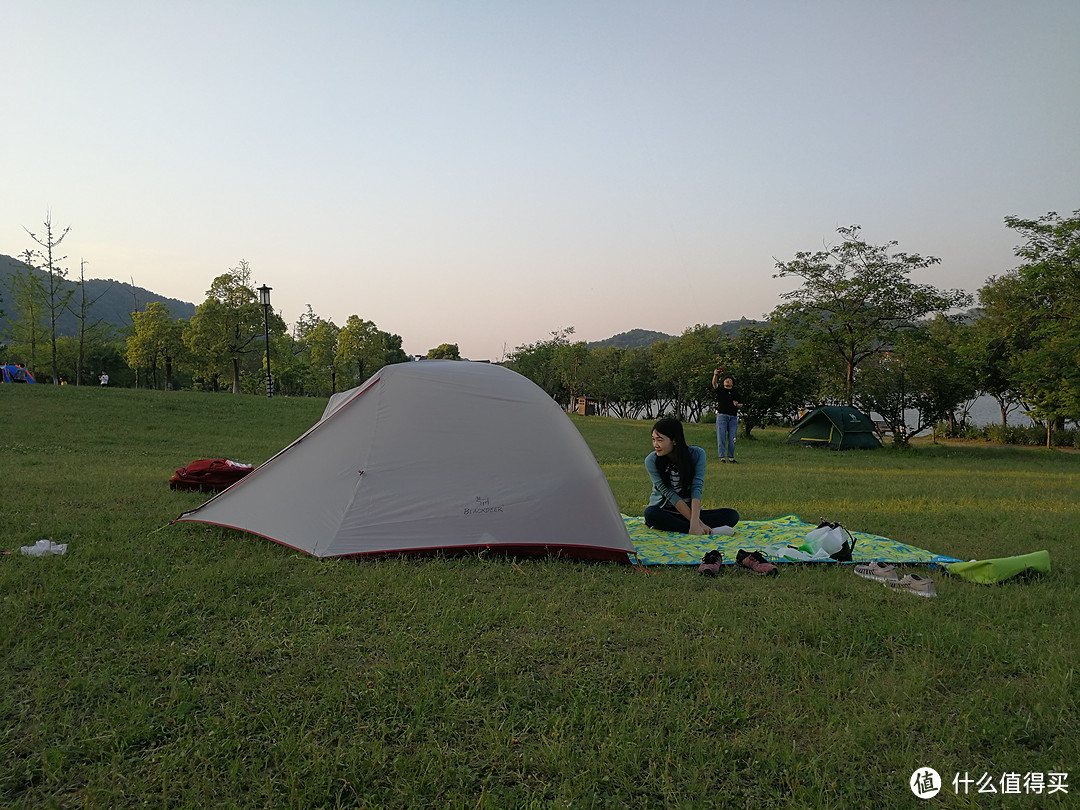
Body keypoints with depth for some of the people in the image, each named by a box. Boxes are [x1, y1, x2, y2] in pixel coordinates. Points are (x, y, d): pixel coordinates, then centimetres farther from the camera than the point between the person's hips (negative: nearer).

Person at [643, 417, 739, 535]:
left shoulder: (697, 454, -8)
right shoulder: (651, 460, -12)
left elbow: (696, 488, -18)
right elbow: (670, 494, -17)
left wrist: (695, 521, -33)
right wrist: (695, 522, -26)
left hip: (691, 510, 2)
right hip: (664, 512, -2)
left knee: (732, 515, -18)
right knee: (650, 513, -36)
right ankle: (710, 530, -34)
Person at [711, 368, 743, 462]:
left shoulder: (736, 392, 18)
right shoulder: (720, 390, 10)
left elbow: (741, 404, 20)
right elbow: (714, 384, -11)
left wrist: (737, 405, -4)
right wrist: (715, 375, -30)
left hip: (733, 417, 2)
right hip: (722, 416, -2)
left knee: (732, 438, 1)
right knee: (721, 437, -6)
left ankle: (731, 457, 8)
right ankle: (722, 457, -4)